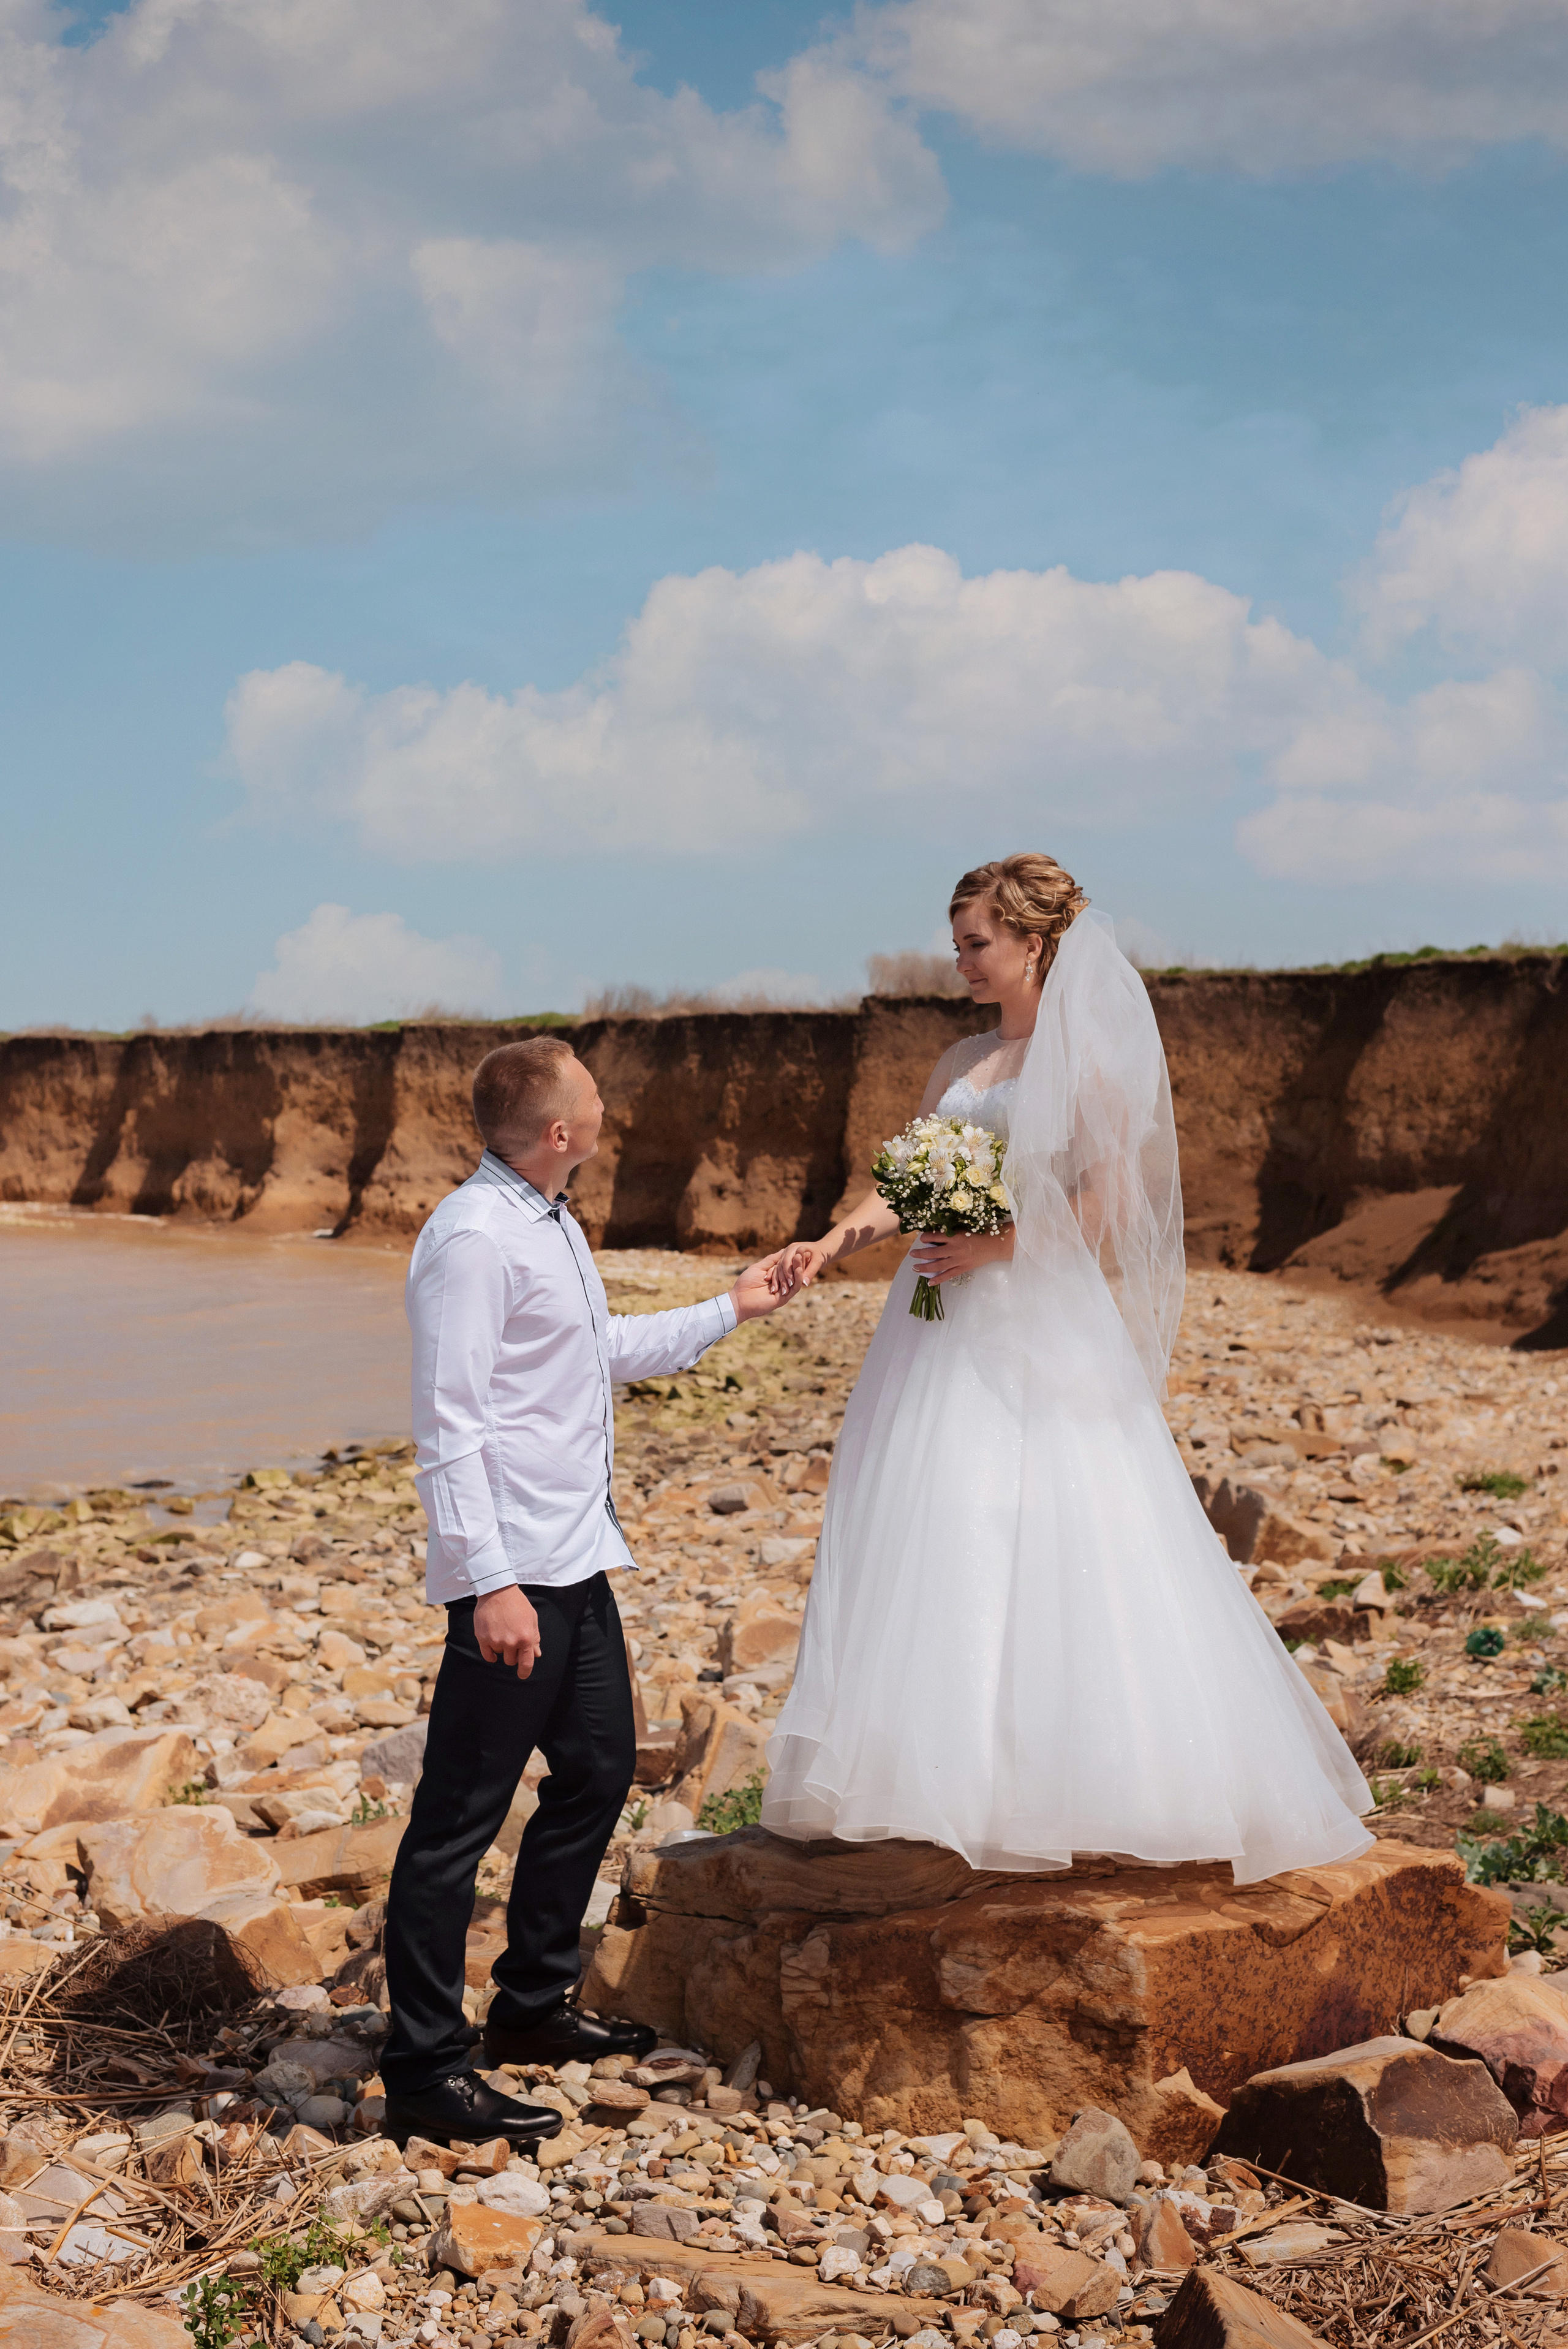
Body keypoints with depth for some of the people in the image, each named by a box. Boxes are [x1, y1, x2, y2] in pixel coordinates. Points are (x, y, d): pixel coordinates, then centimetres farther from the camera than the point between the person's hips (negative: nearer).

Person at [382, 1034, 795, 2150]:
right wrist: (490, 1581, -25)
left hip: (578, 1559, 11)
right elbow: (448, 1426, -21)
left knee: (600, 1770, 19)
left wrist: (728, 1312, 36)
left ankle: (533, 2005, 34)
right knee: (462, 1816, -5)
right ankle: (424, 2071, 2)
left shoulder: (553, 1224, 15)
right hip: (513, 1573, -11)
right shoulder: (474, 1239, -17)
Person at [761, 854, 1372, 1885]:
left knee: (1061, 1547, -7)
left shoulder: (1091, 1055, -3)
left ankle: (1073, 1781, 2)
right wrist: (833, 1243, -6)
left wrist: (995, 1244, -17)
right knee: (935, 1542, 3)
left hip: (1046, 1331, -6)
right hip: (951, 1333, 6)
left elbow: (1106, 1202, -9)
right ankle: (948, 1777, 8)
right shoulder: (960, 1063, 16)